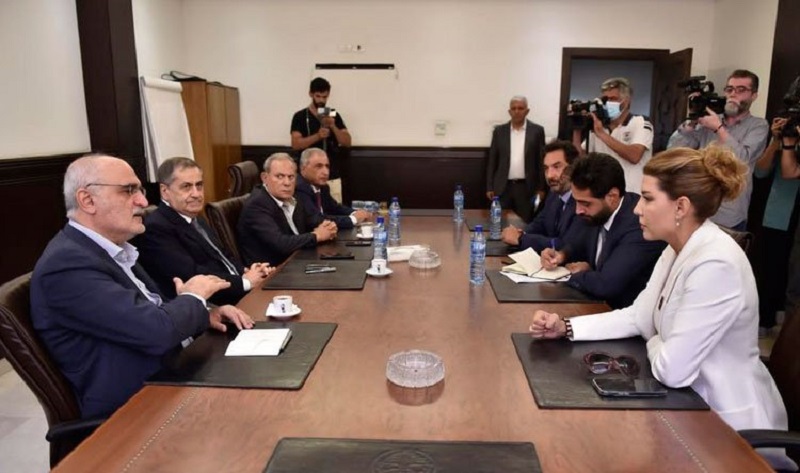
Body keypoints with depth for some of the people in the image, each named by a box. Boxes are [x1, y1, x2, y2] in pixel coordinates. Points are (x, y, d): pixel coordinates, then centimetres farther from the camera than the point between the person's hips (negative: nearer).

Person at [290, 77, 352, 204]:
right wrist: (317, 136, -22)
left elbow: (347, 142, 4)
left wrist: (333, 126, -12)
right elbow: (296, 144, -9)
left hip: (333, 176, 3)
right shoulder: (300, 116, 1)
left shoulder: (334, 115, 10)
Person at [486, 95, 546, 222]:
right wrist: (490, 187, 2)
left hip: (527, 188, -1)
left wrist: (541, 188, -3)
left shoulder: (537, 131, 1)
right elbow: (492, 160, 6)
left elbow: (542, 160, 2)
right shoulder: (499, 131, 5)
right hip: (503, 187, 1)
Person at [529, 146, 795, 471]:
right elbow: (637, 316, 4)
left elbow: (671, 369, -29)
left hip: (729, 424, -7)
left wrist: (655, 344, -6)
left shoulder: (716, 265, -30)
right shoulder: (677, 250, 0)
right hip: (695, 403, 7)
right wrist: (565, 327, -7)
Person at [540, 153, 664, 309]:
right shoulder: (602, 213, -4)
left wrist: (578, 274, -14)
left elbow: (605, 285, -34)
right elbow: (582, 246, 15)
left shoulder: (639, 226, -28)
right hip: (597, 303, 7)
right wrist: (561, 255, -5)